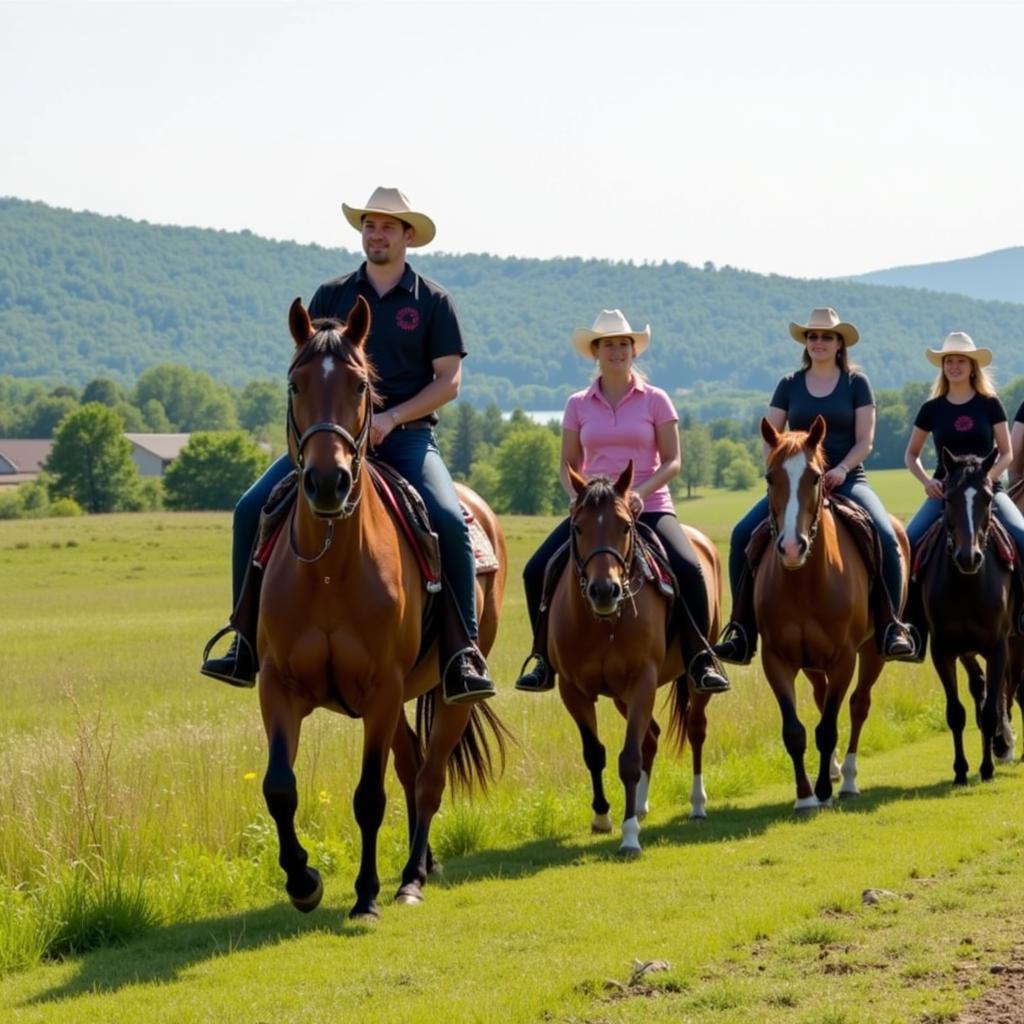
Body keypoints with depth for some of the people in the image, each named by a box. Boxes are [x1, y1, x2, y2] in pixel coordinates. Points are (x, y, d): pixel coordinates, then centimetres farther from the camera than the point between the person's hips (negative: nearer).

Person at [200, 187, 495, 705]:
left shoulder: (432, 301, 4)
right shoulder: (331, 296, 11)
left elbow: (448, 380, 0)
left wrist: (391, 417, -13)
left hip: (407, 435, -3)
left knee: (450, 520, -29)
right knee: (251, 509, -14)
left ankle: (466, 651, -20)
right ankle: (246, 646, -7)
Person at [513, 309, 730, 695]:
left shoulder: (654, 400, 3)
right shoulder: (578, 405, 9)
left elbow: (672, 461, -1)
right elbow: (568, 465, 12)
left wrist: (639, 493, -18)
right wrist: (576, 497, -10)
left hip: (649, 507, -2)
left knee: (688, 568, -29)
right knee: (537, 571, -16)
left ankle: (701, 661, -16)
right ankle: (545, 661, 1)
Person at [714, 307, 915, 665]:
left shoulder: (856, 383, 5)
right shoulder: (789, 385, 11)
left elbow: (865, 440, 0)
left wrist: (841, 469, -17)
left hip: (846, 480, -2)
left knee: (885, 537, -29)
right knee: (743, 535, -19)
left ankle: (891, 626, -19)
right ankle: (741, 632, -14)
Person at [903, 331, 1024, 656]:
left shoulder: (990, 404, 3)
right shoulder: (932, 409, 6)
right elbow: (911, 454, 15)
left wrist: (986, 476, -15)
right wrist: (926, 480, -5)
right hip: (944, 492, 1)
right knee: (908, 544, -22)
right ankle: (913, 622, -14)